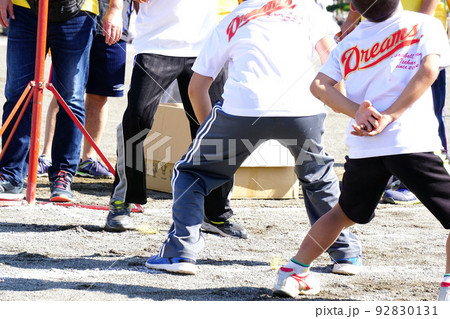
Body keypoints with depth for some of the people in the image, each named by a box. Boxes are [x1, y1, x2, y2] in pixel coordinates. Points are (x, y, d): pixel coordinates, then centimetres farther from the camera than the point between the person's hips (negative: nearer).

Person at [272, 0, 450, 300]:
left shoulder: (350, 41, 17)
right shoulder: (426, 25, 6)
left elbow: (319, 85, 7)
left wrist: (357, 111, -4)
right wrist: (388, 117, -12)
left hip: (362, 148, 5)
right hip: (412, 142, -5)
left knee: (345, 213, 27)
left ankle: (292, 273, 29)